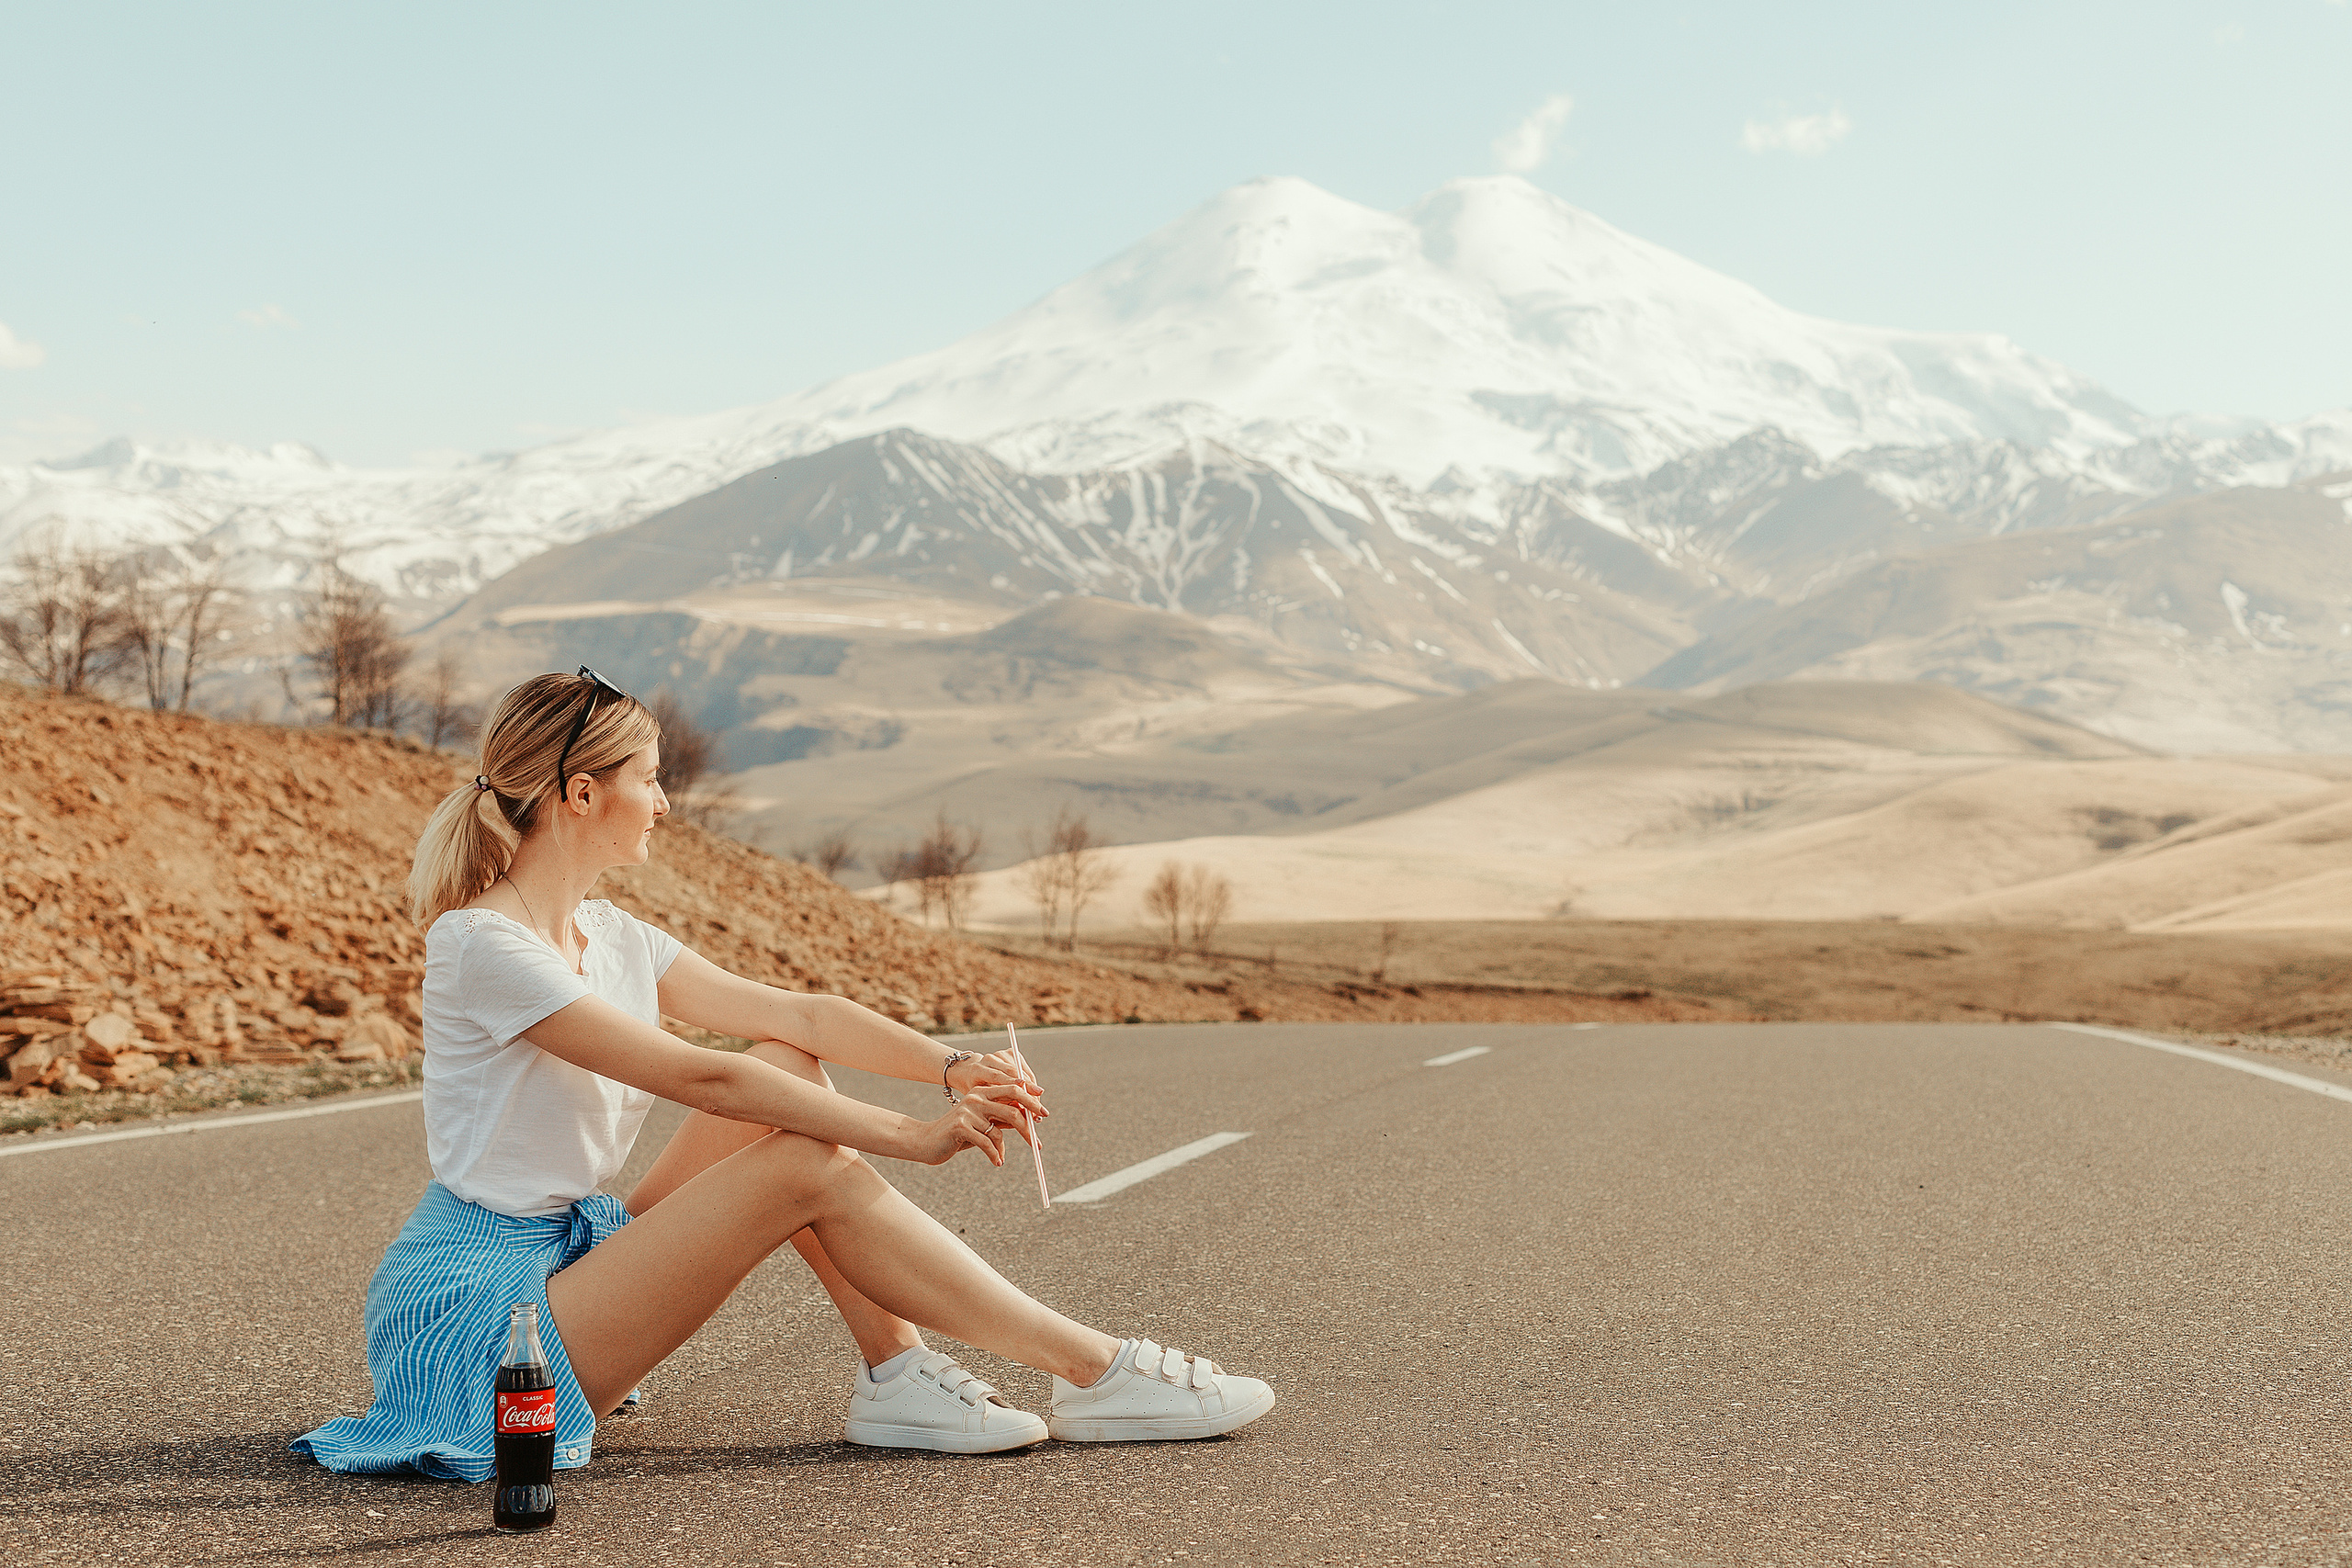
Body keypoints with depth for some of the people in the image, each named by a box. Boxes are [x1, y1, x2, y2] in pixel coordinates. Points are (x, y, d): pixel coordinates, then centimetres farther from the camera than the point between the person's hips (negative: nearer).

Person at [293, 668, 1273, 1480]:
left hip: (568, 1251, 9)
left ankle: (895, 1376, -8)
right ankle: (1098, 1379, -12)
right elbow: (703, 1080, -23)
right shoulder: (482, 946, -19)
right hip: (476, 1309, -9)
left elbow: (797, 1015, 3)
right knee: (809, 1168, -19)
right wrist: (905, 1136, -19)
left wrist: (950, 1068, -13)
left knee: (788, 1071, -4)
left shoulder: (608, 937, 8)